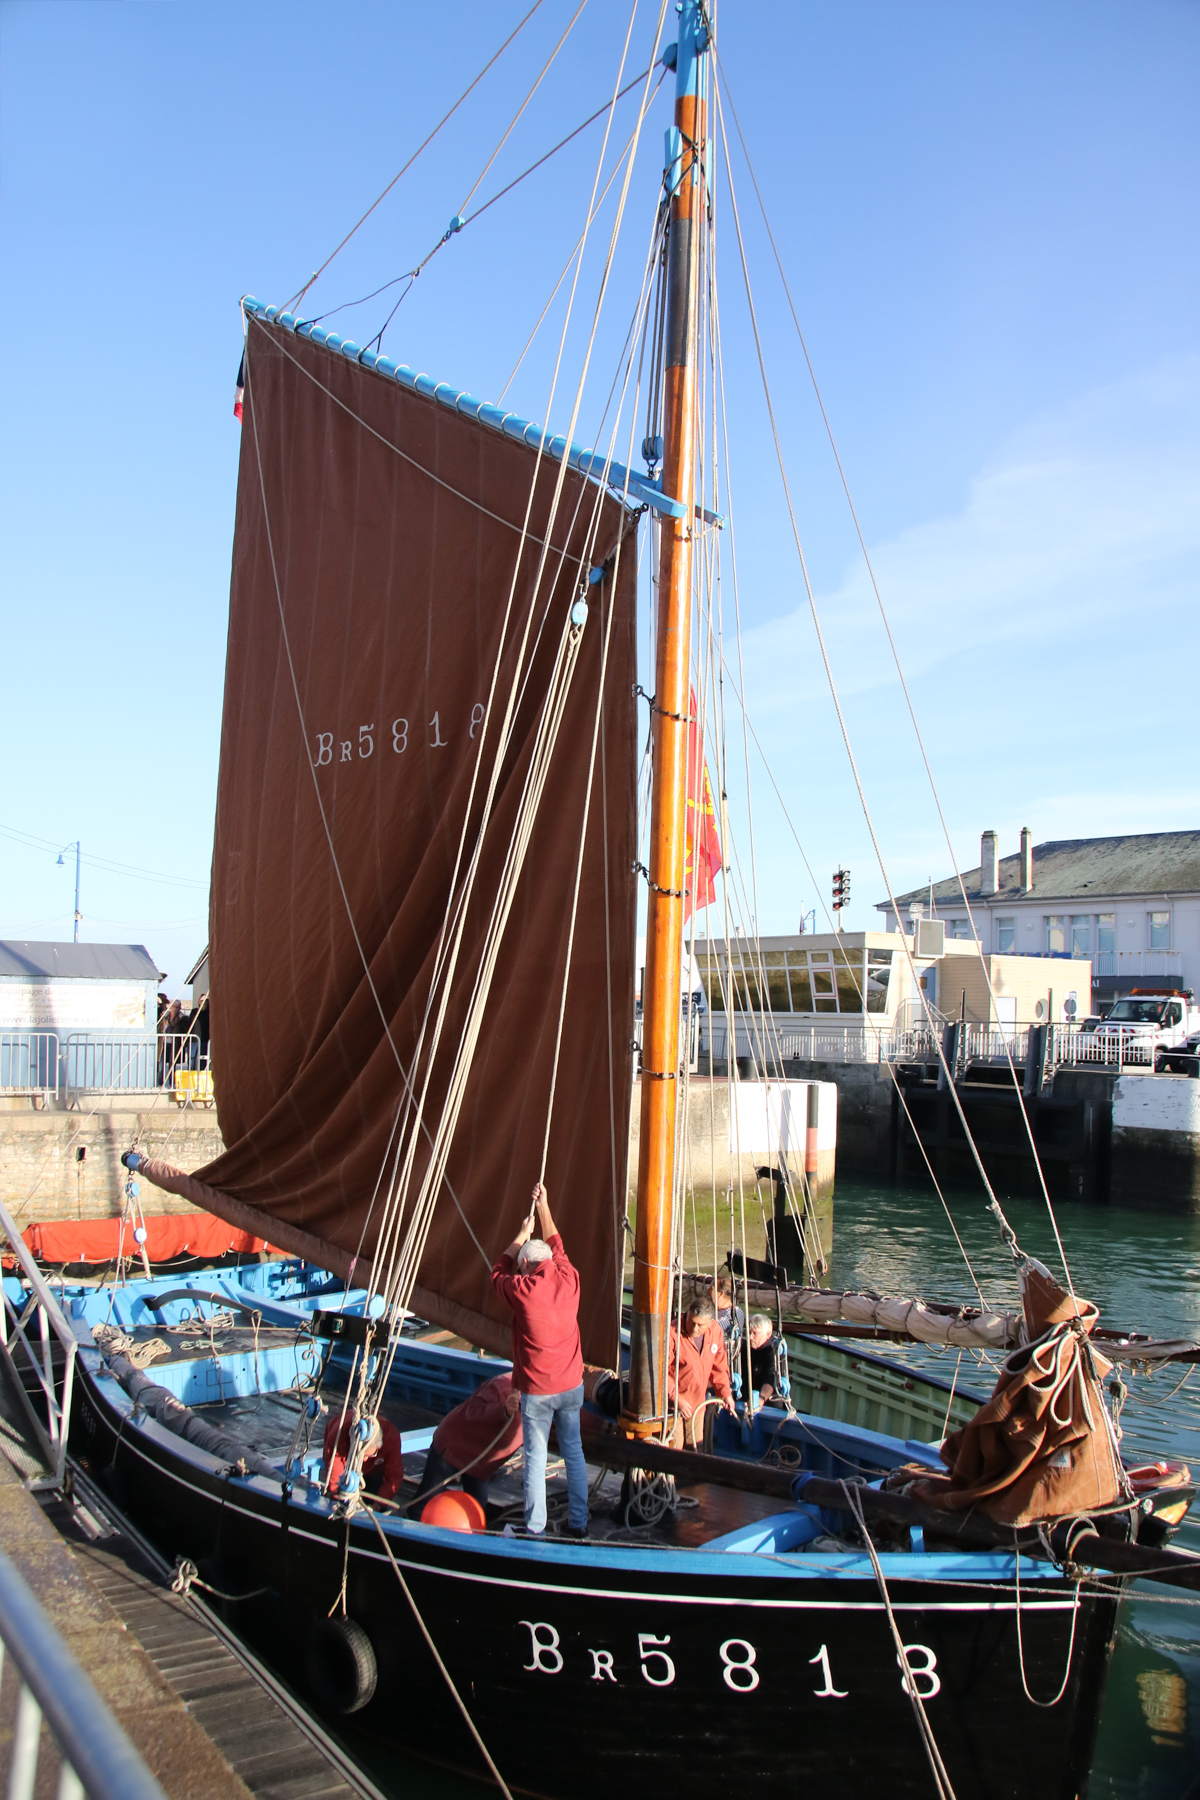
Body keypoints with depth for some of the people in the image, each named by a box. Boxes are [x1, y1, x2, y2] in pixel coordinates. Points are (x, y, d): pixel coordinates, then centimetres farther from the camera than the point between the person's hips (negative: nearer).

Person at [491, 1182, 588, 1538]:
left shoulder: (522, 1290, -14)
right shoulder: (568, 1280, -5)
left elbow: (498, 1272, 9)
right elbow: (557, 1248, 16)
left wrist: (522, 1235, 18)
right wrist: (544, 1208, 25)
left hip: (536, 1389, -4)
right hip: (571, 1385, 4)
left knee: (536, 1458, 5)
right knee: (573, 1451, 15)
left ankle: (535, 1530, 11)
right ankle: (578, 1523, 24)